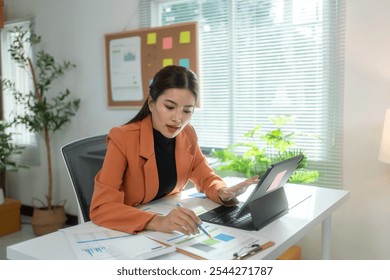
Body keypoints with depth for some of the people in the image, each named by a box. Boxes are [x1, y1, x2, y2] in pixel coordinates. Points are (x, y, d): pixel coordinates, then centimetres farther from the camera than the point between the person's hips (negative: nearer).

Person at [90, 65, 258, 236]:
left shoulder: (187, 135, -4)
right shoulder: (122, 139, -20)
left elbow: (206, 178, 7)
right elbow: (101, 208, -26)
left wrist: (224, 193, -15)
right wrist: (158, 222, -39)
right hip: (127, 232, -3)